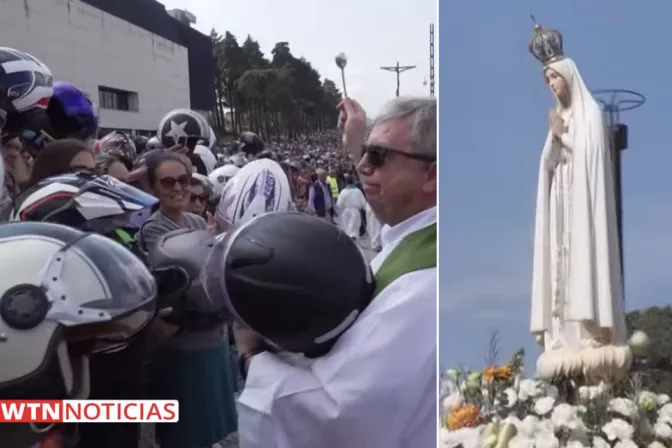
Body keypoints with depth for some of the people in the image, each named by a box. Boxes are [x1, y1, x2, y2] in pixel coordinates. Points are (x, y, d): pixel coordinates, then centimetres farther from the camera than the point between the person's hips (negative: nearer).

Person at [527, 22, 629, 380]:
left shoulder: (590, 113, -1)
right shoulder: (559, 116, 18)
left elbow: (590, 160, -10)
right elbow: (548, 164, 10)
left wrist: (564, 137, -11)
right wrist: (554, 139, -5)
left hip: (583, 207, -6)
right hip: (561, 209, 6)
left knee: (584, 261, -10)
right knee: (563, 266, 2)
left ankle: (591, 336, -8)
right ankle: (566, 336, 3)